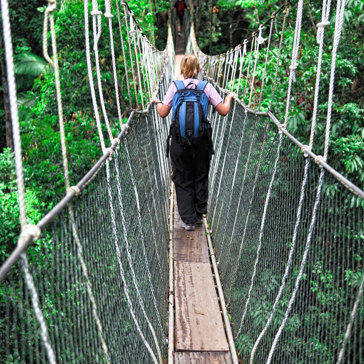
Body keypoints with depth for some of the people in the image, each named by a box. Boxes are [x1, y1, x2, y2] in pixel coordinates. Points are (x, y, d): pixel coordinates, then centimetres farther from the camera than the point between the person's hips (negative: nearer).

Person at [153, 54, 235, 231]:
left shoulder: (175, 87, -2)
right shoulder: (207, 87, -1)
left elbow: (163, 113, -1)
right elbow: (223, 111, 0)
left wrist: (157, 102, 20)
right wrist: (229, 97, 20)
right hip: (202, 141, 1)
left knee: (183, 181, 10)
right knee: (201, 178, 17)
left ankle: (188, 219, 10)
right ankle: (199, 215, 25)